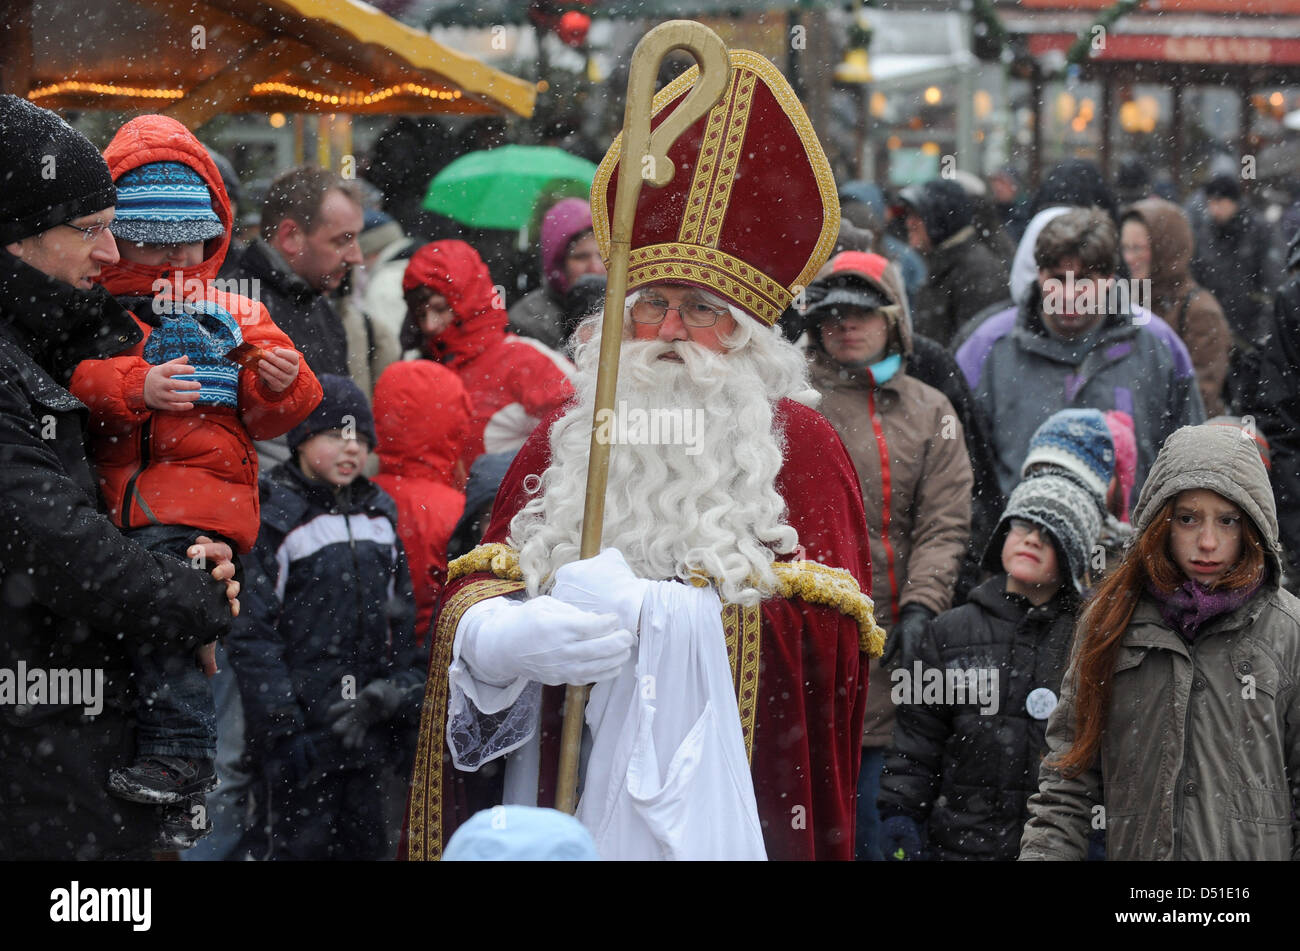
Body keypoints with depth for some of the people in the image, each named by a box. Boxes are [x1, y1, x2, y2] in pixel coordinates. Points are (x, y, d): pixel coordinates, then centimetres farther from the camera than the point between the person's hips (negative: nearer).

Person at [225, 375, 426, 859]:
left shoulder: (378, 516, 13)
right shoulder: (273, 519, -6)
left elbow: (401, 621, 18)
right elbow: (250, 637, -10)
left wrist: (403, 688, 3)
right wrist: (284, 728, -16)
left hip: (368, 727, 6)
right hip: (303, 729, -6)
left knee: (364, 842, 11)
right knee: (300, 842, -5)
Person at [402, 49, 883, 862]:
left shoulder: (800, 447, 1)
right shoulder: (561, 440, 10)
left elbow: (824, 633, -10)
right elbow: (474, 594, 5)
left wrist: (656, 614, -19)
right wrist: (504, 636, -19)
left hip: (718, 807, -2)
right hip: (555, 799, 2)